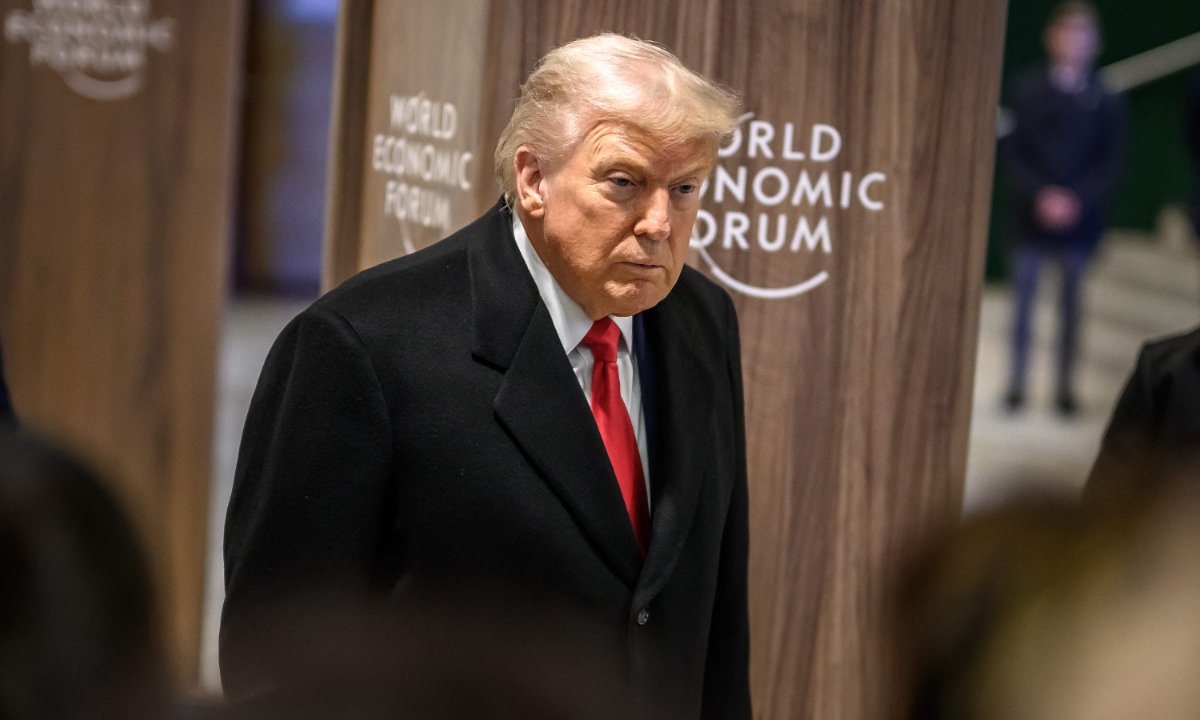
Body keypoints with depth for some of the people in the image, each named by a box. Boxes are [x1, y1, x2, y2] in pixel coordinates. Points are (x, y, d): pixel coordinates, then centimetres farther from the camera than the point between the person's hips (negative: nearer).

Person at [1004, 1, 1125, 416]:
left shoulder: (1105, 101, 1)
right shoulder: (1030, 90, 3)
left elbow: (1109, 163, 1)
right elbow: (1017, 153, 1)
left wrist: (1076, 200, -13)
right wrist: (1041, 195, -13)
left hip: (1080, 217, 0)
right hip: (1033, 216, 0)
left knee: (1071, 304, 3)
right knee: (1024, 301, 2)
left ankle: (1066, 387, 10)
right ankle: (1017, 385, 10)